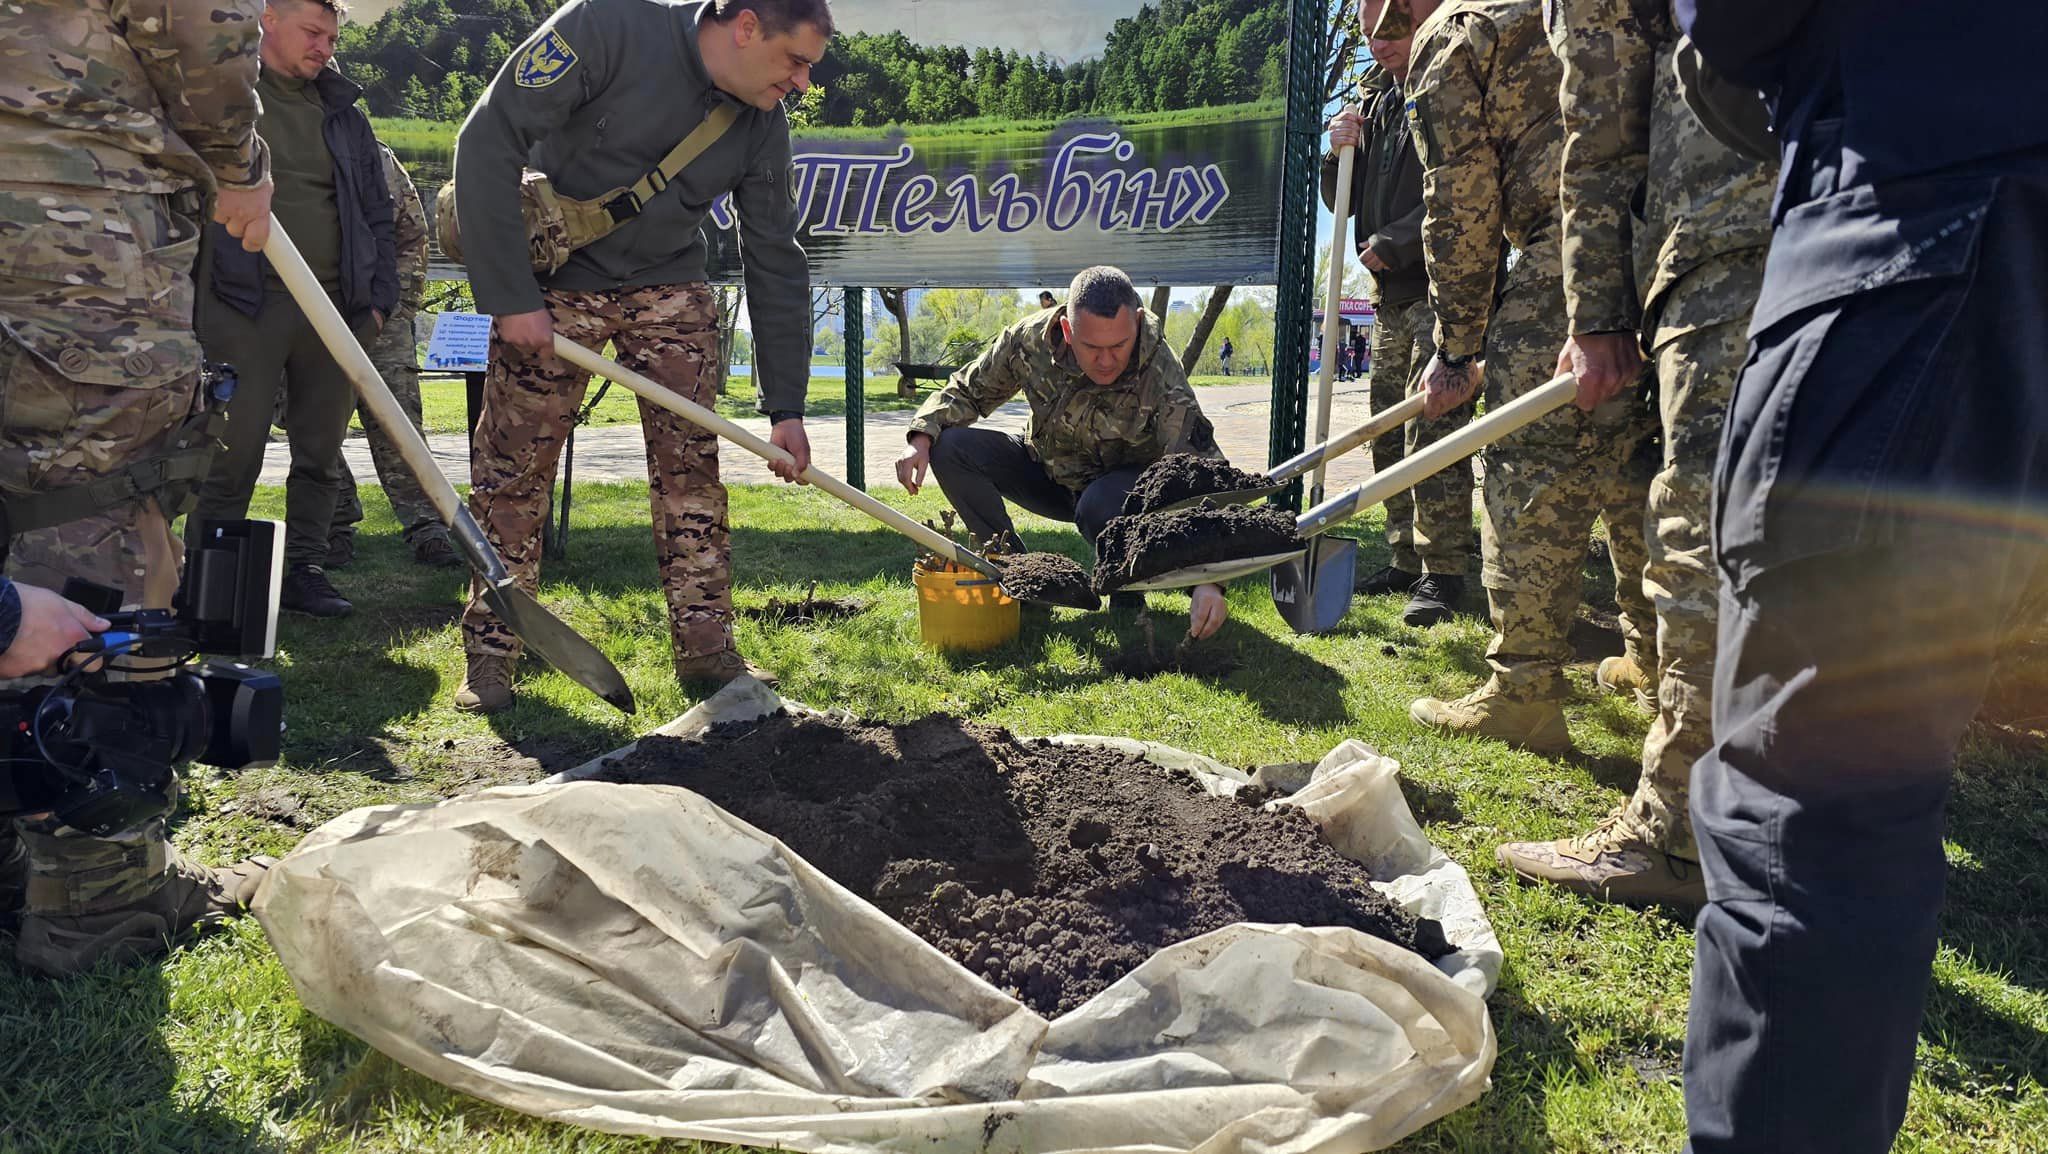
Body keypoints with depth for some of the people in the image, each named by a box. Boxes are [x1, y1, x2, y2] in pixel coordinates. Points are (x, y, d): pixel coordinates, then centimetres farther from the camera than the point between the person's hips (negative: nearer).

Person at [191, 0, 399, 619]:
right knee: (234, 457, -5)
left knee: (321, 453, 8)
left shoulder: (344, 113, 18)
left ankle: (304, 572, 18)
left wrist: (379, 296, 11)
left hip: (335, 308, 5)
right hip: (246, 305, -5)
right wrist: (196, 296, -7)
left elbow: (377, 213, 21)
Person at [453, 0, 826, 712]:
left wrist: (785, 407, -4)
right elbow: (489, 142, -22)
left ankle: (705, 647, 11)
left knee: (692, 463, -1)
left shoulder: (762, 125, -7)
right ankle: (490, 654, 13)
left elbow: (776, 262, -1)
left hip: (669, 289, 4)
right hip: (552, 280, -4)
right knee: (514, 466, -1)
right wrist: (510, 296, -24)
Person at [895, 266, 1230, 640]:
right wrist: (922, 437, -22)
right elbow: (968, 390, -2)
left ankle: (1129, 602, -6)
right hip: (1050, 474, 4)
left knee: (1100, 506, -40)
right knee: (951, 447, -17)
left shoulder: (1162, 374, -32)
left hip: (1129, 480, -4)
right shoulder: (1030, 339, -21)